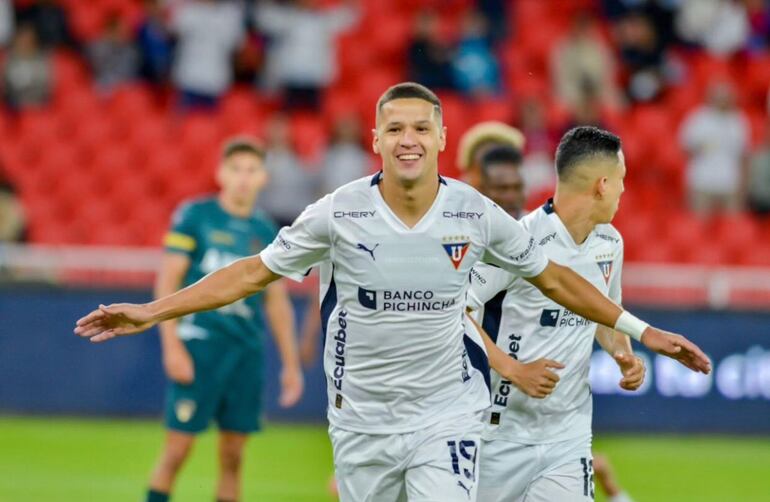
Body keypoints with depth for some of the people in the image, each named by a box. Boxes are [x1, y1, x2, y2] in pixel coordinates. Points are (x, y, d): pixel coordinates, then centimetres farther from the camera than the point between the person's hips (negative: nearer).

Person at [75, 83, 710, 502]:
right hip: (361, 415, 1)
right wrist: (152, 312, -4)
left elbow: (551, 278, 9)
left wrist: (640, 330, 11)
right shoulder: (341, 212, -9)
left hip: (446, 414, -1)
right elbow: (254, 272, 0)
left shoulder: (475, 213, -6)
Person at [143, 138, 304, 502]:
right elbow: (167, 282, -4)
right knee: (178, 448, -7)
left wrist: (291, 363, 14)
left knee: (233, 454, 5)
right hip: (198, 345, -4)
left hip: (248, 350, 4)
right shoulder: (194, 216, -1)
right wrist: (171, 345, -12)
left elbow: (277, 302, 17)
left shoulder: (266, 232, 11)